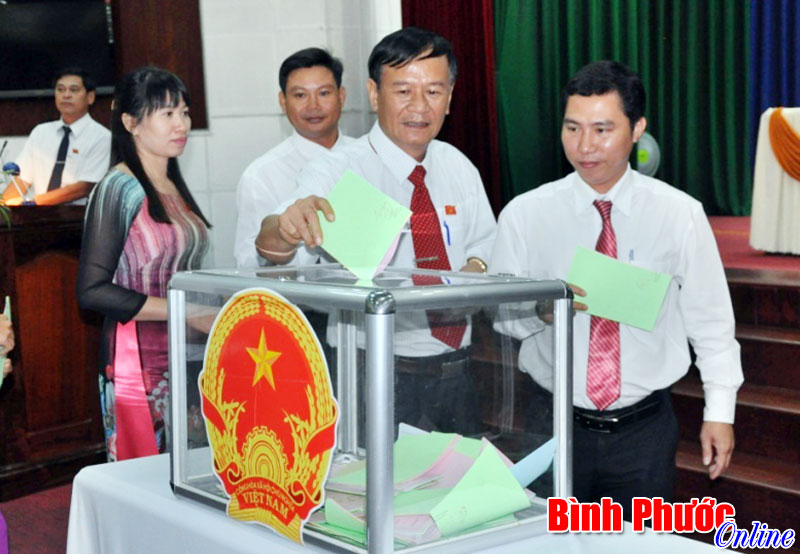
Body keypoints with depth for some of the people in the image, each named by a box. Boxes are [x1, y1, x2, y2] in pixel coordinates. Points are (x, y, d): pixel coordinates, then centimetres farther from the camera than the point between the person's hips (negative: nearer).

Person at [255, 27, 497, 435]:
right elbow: (273, 250, -31)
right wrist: (285, 229, -55)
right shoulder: (335, 173, -13)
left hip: (457, 374, 6)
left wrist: (477, 267, -4)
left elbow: (484, 241, 20)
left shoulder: (458, 168, 5)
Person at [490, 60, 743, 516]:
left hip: (645, 427, 0)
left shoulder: (680, 214, -4)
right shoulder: (524, 214, -4)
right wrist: (541, 309, -23)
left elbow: (711, 320, 2)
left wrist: (720, 411, 2)